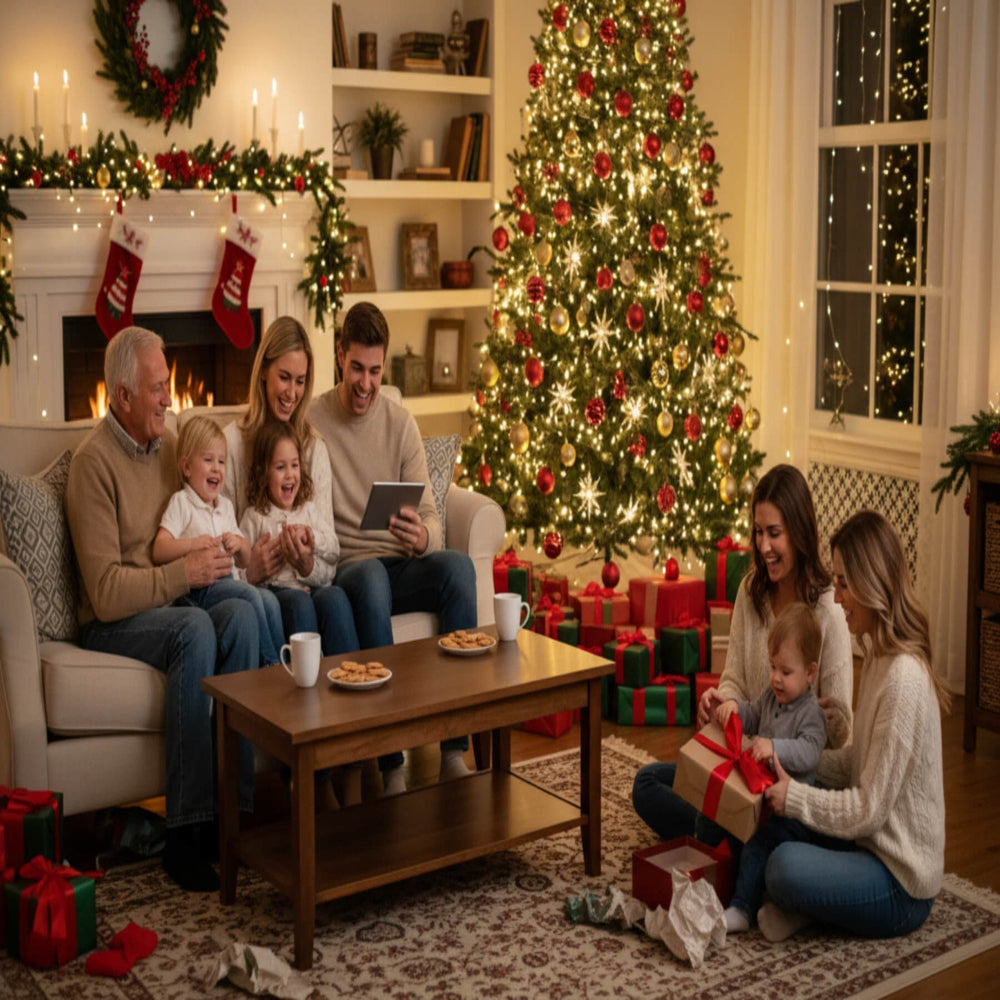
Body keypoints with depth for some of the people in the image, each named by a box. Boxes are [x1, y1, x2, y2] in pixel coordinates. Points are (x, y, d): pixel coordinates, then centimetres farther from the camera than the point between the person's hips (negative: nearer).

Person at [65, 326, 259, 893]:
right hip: (113, 626, -6)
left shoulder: (169, 442, 12)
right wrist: (185, 574, -19)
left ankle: (235, 808, -25)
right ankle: (185, 832, -31)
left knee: (241, 614, -25)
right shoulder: (95, 461, -12)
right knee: (196, 629, -35)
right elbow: (106, 593, -18)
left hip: (172, 606, 6)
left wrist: (215, 553, 3)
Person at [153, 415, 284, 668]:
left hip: (225, 582, 6)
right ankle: (269, 664, -20)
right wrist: (192, 544, -26)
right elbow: (158, 552, -11)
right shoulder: (181, 502, 1)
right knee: (250, 594, -28)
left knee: (269, 602, -20)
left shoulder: (225, 505, 22)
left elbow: (244, 561, 24)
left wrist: (239, 544, 1)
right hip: (195, 590, -6)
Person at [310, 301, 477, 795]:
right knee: (372, 575, -38)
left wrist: (422, 538, -20)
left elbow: (430, 517, 4)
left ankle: (454, 750, -28)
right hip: (346, 567, -3)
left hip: (401, 566, 3)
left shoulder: (401, 423, 8)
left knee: (457, 564, -30)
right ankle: (391, 765, -37)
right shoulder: (312, 422, 0)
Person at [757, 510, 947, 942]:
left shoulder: (903, 678, -26)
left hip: (902, 887, -10)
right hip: (875, 844, 10)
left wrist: (793, 796, -14)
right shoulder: (878, 658, 4)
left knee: (784, 868, -29)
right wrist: (789, 760, 1)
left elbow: (867, 811, -22)